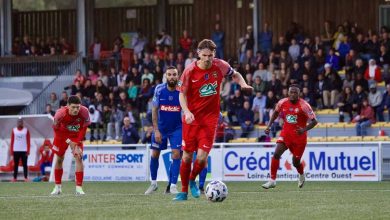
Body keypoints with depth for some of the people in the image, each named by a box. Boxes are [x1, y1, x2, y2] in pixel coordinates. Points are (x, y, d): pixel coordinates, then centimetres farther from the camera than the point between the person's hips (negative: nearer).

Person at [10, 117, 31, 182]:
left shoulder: (26, 130, 4)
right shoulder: (14, 130, 8)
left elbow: (28, 141, 1)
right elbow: (12, 141, 7)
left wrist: (28, 151, -6)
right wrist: (11, 151, 1)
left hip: (24, 150, -2)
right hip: (16, 150, 2)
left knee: (24, 164, -1)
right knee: (15, 165, 5)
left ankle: (26, 178, 1)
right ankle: (15, 178, 9)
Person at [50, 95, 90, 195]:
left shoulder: (84, 112, -31)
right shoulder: (60, 114, -34)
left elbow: (83, 128, -14)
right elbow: (56, 129, -18)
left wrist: (78, 144, -19)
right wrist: (69, 142, -21)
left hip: (76, 135, 0)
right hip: (62, 134, 0)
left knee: (79, 158, -13)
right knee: (59, 159, 5)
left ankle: (79, 188, -12)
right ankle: (57, 187, 20)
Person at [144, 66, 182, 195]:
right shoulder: (159, 90, -10)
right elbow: (154, 110, -5)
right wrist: (156, 130, -10)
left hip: (176, 128, -2)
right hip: (161, 127, 2)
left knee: (176, 154, -13)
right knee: (154, 154, 5)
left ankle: (172, 186, -7)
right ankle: (153, 183, 23)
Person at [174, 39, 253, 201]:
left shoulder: (220, 66, -5)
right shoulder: (190, 71, -11)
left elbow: (235, 75, 15)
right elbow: (182, 94, -2)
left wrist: (243, 85, -5)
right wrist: (187, 111, -18)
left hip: (210, 116, 0)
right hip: (192, 117, 0)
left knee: (202, 156, -10)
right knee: (187, 155, 2)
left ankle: (192, 180, 20)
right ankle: (184, 191, 19)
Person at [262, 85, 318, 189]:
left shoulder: (303, 105, -15)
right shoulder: (282, 103, -3)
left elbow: (314, 121, -14)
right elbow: (276, 113, 19)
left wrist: (304, 130, -30)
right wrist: (269, 125, 9)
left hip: (299, 136, -3)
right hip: (286, 133, 3)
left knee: (296, 162, 6)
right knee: (276, 154, -18)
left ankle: (301, 175, 41)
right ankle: (272, 180, -14)